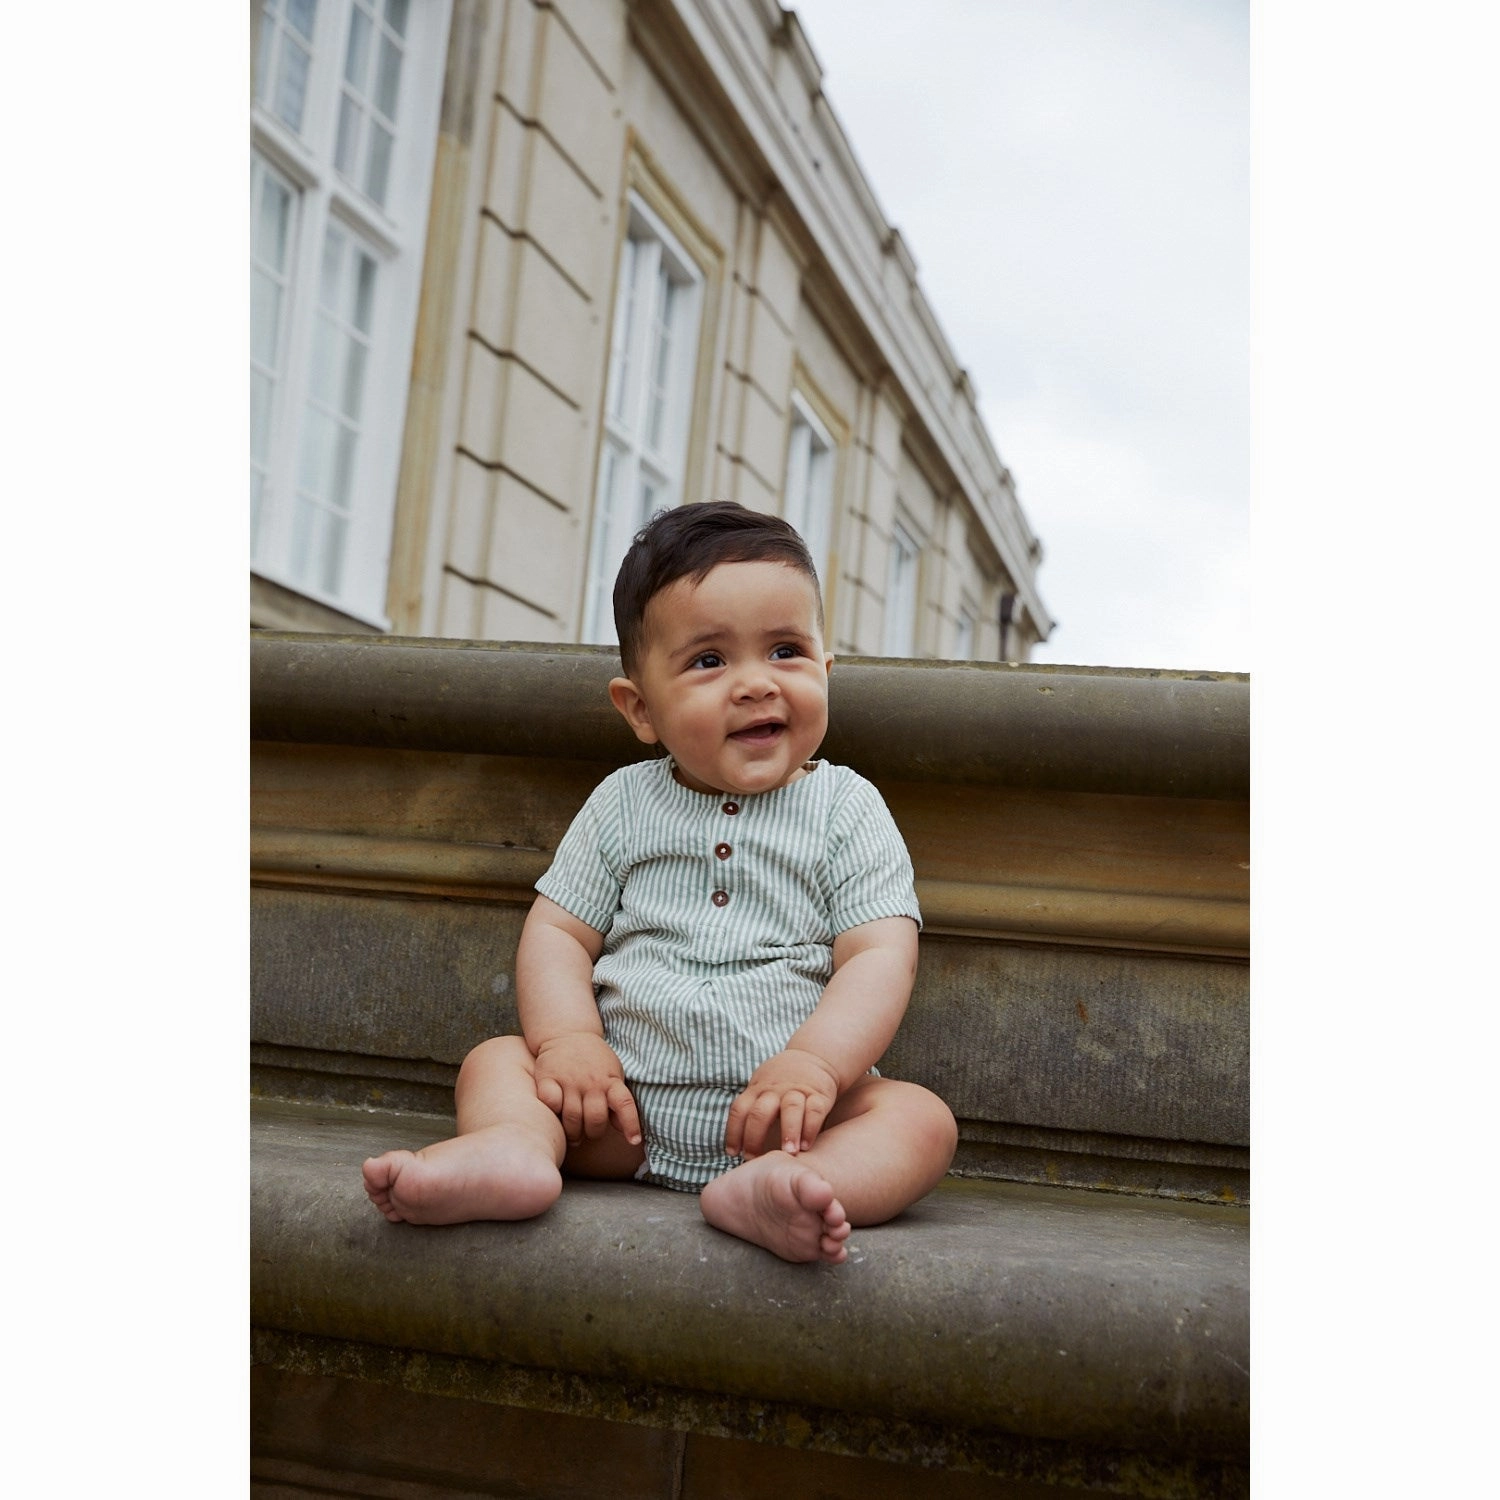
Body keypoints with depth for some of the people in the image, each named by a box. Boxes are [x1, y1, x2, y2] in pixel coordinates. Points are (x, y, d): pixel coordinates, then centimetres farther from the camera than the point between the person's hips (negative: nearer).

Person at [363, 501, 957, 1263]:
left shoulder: (847, 810, 1)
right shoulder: (624, 805, 8)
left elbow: (881, 955, -8)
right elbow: (557, 932, 7)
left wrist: (814, 1064, -25)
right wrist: (570, 1040, -13)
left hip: (780, 1109, -2)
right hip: (625, 1109, 3)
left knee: (922, 1118, -25)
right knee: (497, 1059, -8)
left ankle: (763, 1193, -51)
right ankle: (514, 1146, -39)